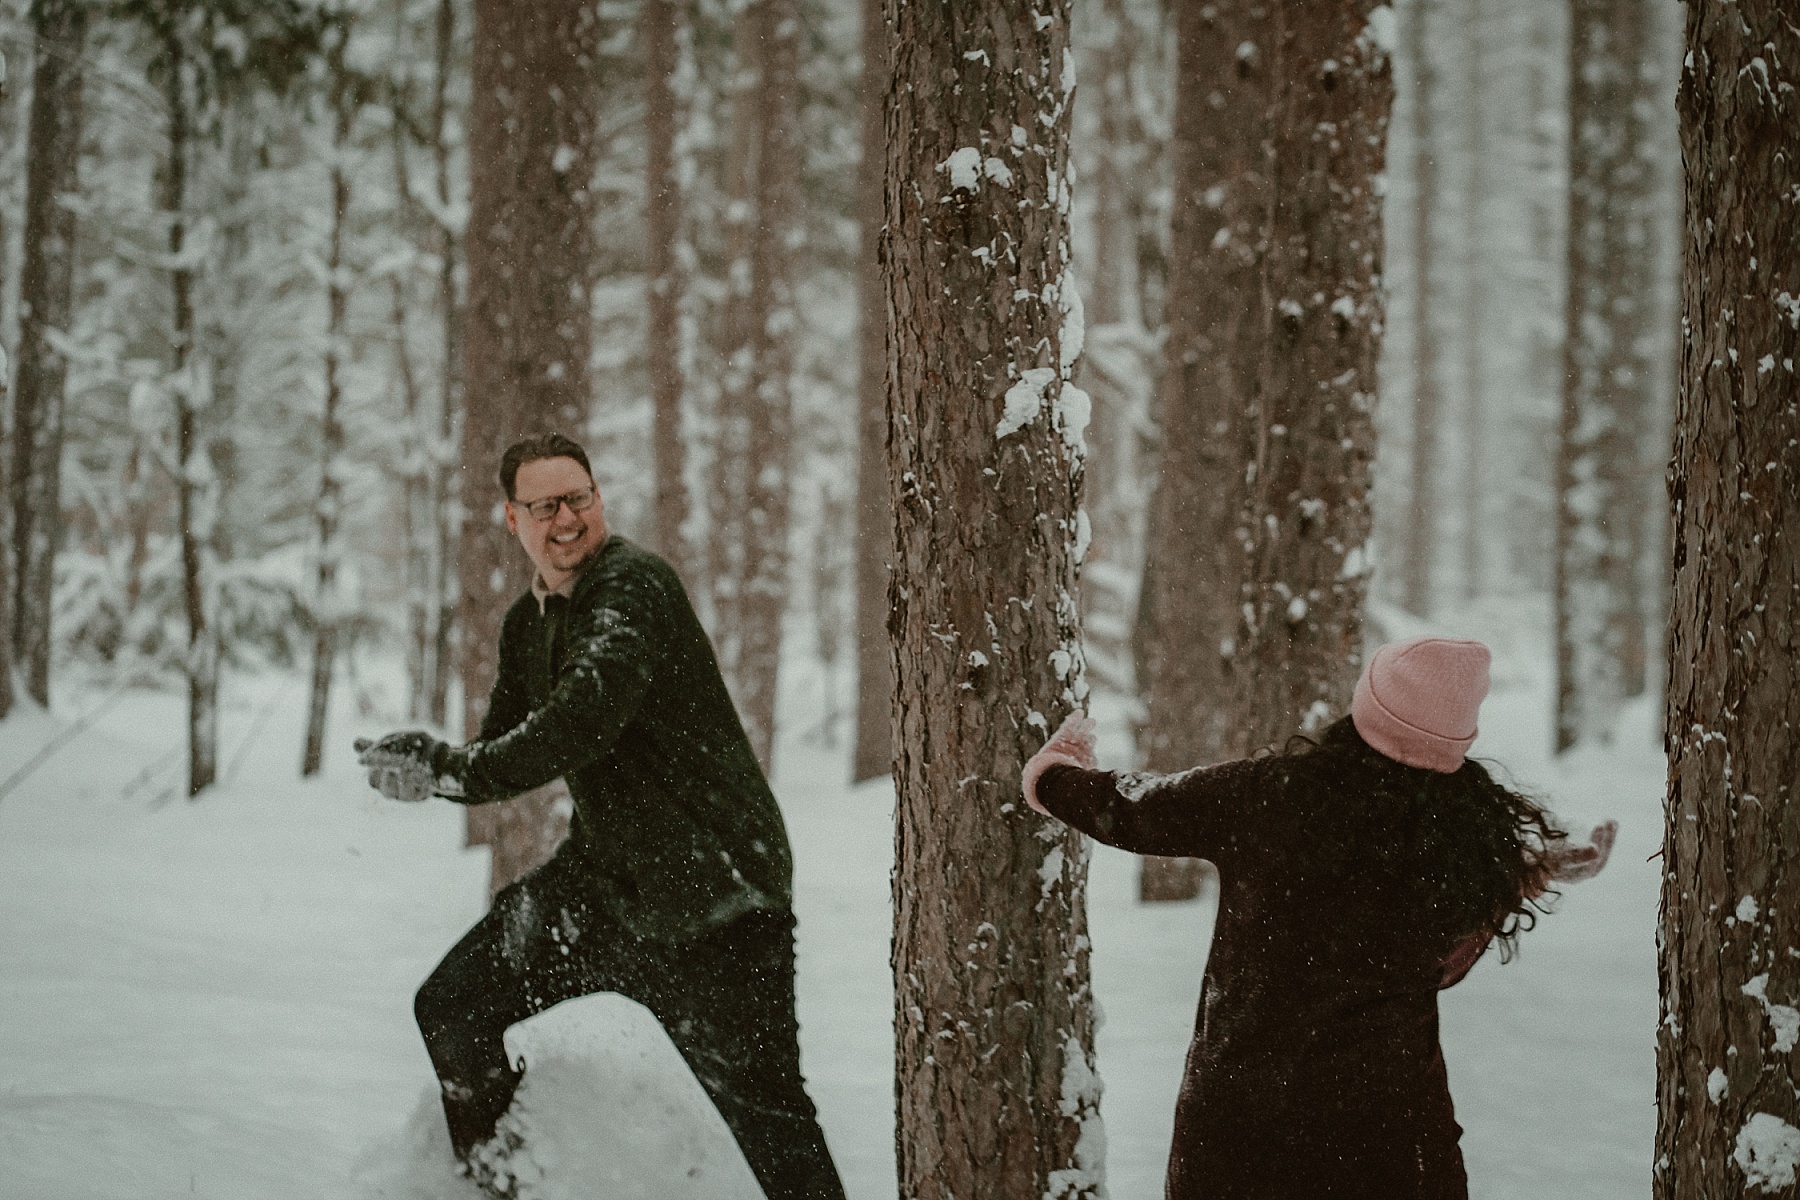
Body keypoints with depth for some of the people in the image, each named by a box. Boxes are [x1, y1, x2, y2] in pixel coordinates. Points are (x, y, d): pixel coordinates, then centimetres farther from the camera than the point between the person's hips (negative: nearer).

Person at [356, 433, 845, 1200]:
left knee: (761, 1107, -7)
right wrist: (429, 764, -7)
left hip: (711, 887, -8)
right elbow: (505, 752, 16)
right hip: (607, 877, 8)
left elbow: (586, 719, -30)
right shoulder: (529, 624, 12)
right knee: (454, 1006, 6)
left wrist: (451, 769, -24)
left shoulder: (633, 583, -16)